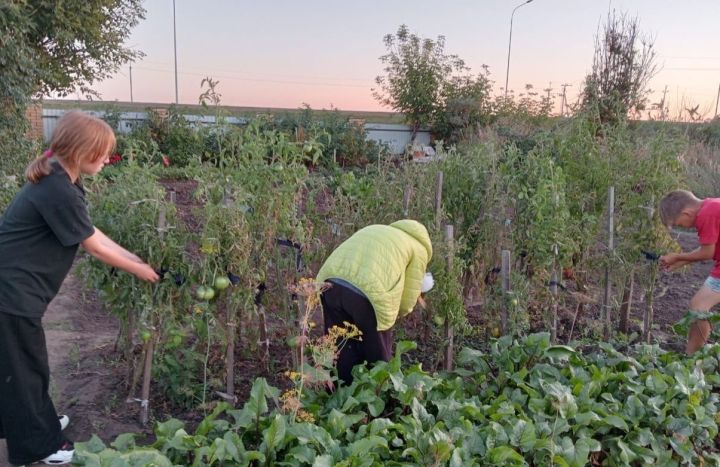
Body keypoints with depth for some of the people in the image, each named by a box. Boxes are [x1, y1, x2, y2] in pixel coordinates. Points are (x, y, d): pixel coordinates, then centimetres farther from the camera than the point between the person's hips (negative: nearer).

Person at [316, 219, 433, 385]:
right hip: (368, 292, -5)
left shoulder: (375, 230, 36)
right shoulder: (419, 249, 19)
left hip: (331, 283, 5)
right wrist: (393, 315, 35)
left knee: (342, 357, 21)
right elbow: (408, 298, 14)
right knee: (378, 360, 18)